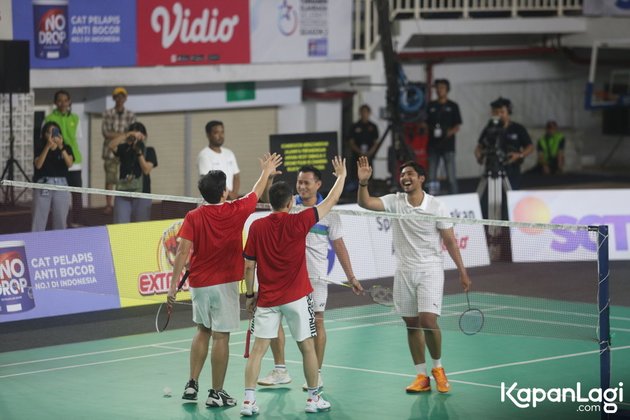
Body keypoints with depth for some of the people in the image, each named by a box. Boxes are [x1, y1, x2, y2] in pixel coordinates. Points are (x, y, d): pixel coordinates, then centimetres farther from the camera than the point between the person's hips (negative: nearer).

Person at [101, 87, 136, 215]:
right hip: (110, 150, -1)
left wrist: (114, 134, -8)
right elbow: (105, 132, -4)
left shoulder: (130, 115, 8)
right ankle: (109, 204, 0)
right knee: (110, 179, -4)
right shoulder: (107, 114, 5)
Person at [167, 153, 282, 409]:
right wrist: (266, 172, 31)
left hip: (198, 282, 3)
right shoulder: (235, 212, -6)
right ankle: (216, 393, 4)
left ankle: (192, 385, 16)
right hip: (224, 283, -3)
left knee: (203, 331, 20)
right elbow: (256, 193, 13)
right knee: (221, 337, 1)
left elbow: (182, 251, -12)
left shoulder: (193, 217, -5)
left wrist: (173, 285, -9)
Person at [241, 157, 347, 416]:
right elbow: (332, 200, 1)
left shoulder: (257, 227, -3)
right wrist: (341, 176, 16)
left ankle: (249, 400, -5)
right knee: (307, 347, 11)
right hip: (297, 296, -2)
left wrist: (250, 294, 12)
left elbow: (249, 265, 0)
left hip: (267, 298, 2)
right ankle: (313, 399, 19)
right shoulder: (298, 222, -9)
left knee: (258, 348, 2)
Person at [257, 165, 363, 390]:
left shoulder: (328, 211, 0)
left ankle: (317, 374, 12)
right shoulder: (288, 204, 5)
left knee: (317, 321, 1)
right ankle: (280, 371, 12)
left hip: (315, 275, -2)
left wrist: (351, 276, 3)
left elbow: (339, 245, 4)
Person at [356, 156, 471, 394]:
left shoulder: (436, 207, -6)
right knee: (411, 324, 5)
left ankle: (438, 367, 5)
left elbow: (450, 241, -2)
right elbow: (365, 203, -11)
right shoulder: (395, 202, 1)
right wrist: (363, 182, -28)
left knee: (428, 320, -17)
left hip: (430, 270, -3)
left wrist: (462, 272, -2)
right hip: (404, 271, 3)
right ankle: (421, 376, 12)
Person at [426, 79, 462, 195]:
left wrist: (449, 133, -17)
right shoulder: (430, 106, 11)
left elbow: (457, 126, 3)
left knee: (451, 177, -6)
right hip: (433, 145, 2)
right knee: (431, 177, 1)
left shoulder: (453, 106, 6)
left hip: (448, 146, -2)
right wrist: (431, 130, -10)